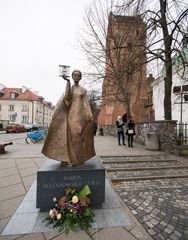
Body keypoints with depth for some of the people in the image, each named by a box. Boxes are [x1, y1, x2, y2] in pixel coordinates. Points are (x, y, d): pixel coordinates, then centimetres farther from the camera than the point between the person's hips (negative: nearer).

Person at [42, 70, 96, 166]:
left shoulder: (83, 90, 14)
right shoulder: (68, 87, 13)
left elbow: (86, 104, 8)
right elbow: (67, 97, -10)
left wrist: (90, 116, -4)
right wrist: (68, 82, -15)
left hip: (80, 115, 1)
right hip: (71, 114, 0)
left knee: (79, 136, 0)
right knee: (68, 135, -6)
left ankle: (78, 159, 10)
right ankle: (66, 158, 0)